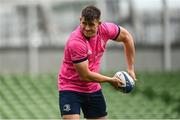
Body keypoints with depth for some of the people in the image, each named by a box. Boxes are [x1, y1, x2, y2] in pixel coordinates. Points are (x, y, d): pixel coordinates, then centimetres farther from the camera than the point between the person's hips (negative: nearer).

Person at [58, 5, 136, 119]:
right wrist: (111, 80, -11)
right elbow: (85, 76, -25)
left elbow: (126, 37, 9)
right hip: (70, 88, -6)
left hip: (93, 88, 6)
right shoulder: (75, 42, -29)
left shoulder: (105, 29, -12)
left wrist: (131, 69, 8)